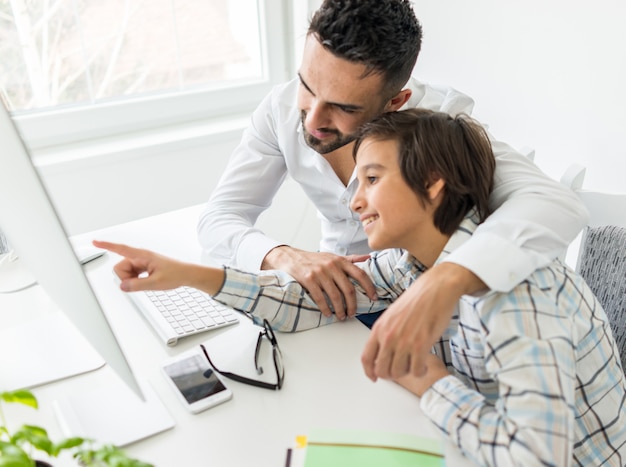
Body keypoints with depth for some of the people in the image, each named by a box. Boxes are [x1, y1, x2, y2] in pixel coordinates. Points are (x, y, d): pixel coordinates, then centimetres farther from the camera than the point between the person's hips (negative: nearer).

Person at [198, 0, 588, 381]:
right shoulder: (282, 109, -15)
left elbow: (555, 205, -37)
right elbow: (218, 220, -13)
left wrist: (445, 283, -56)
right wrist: (283, 256, -35)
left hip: (434, 302, -2)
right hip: (341, 294, 3)